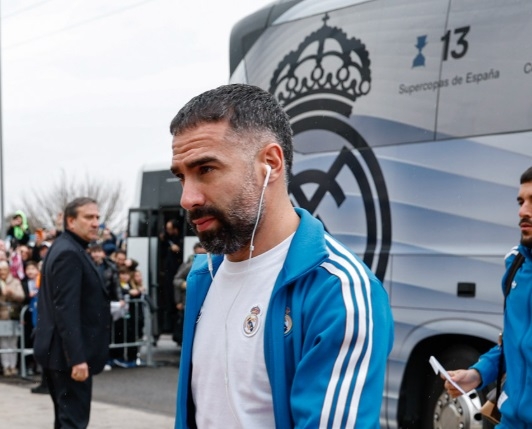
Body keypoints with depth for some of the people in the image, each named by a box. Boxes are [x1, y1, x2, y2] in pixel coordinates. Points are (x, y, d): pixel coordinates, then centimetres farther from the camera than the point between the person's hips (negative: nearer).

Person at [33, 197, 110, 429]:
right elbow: (66, 309, -25)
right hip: (68, 353, -11)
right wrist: (77, 357, -28)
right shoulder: (69, 253, -17)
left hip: (60, 350, 11)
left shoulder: (67, 249, 15)